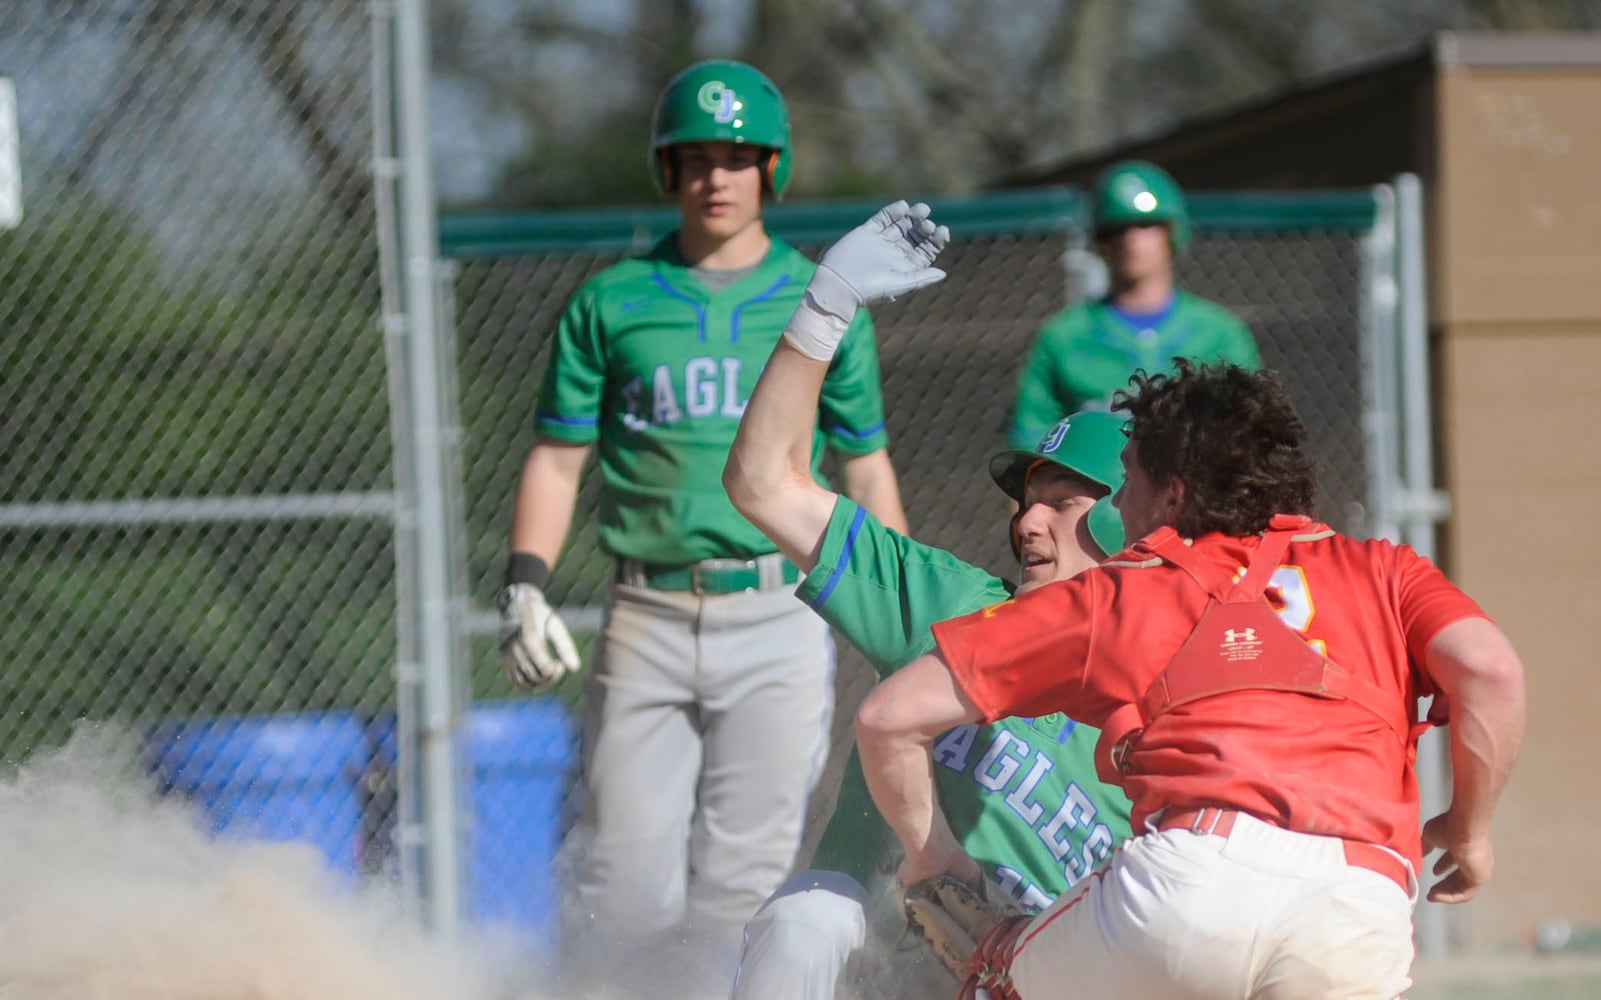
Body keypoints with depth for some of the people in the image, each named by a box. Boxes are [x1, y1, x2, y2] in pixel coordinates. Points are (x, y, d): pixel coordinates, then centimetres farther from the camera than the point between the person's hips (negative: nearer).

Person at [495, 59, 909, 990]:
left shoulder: (825, 306, 8)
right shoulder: (611, 303, 8)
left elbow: (867, 468, 12)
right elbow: (558, 459, 9)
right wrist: (526, 585, -6)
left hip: (778, 622, -1)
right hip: (648, 622, 1)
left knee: (742, 880, -7)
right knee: (626, 880, -3)